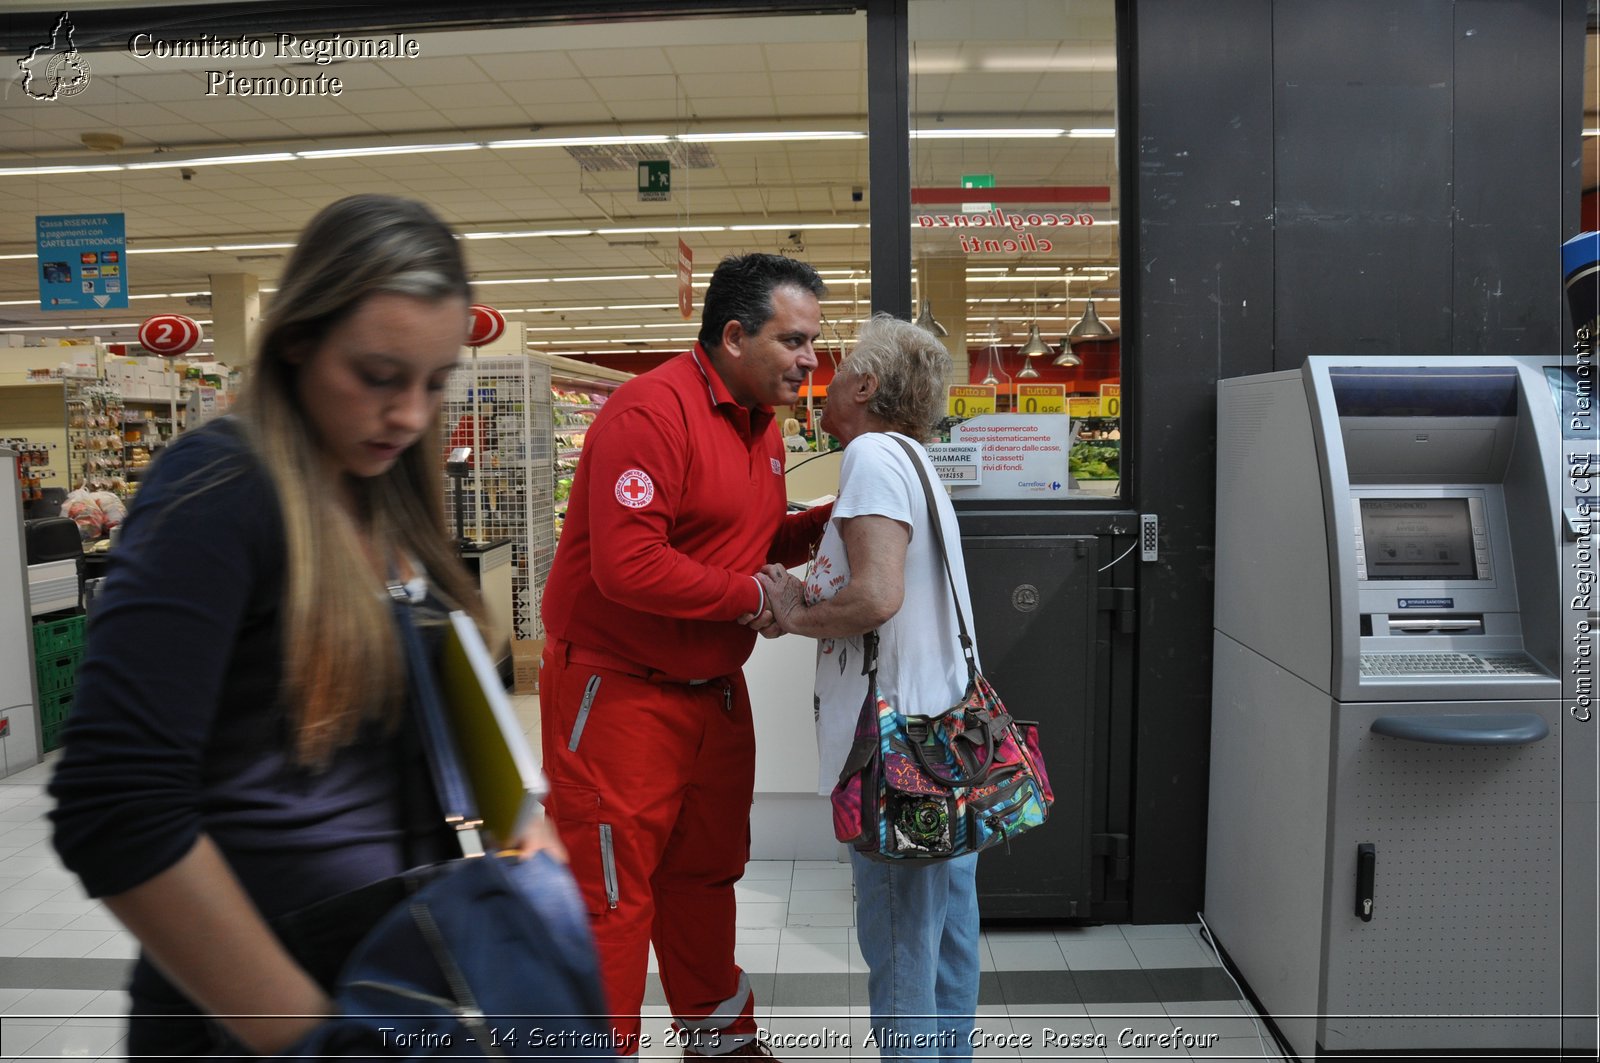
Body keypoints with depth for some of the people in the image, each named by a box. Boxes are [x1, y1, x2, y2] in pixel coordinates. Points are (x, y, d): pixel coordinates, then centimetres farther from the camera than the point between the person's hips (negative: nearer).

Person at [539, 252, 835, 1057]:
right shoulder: (651, 411, -21)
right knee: (612, 896, 3)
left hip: (713, 688, 9)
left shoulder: (760, 423, 10)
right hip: (616, 690, -9)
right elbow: (629, 566, -28)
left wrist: (830, 521, 0)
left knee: (705, 875, 22)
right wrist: (753, 596, -19)